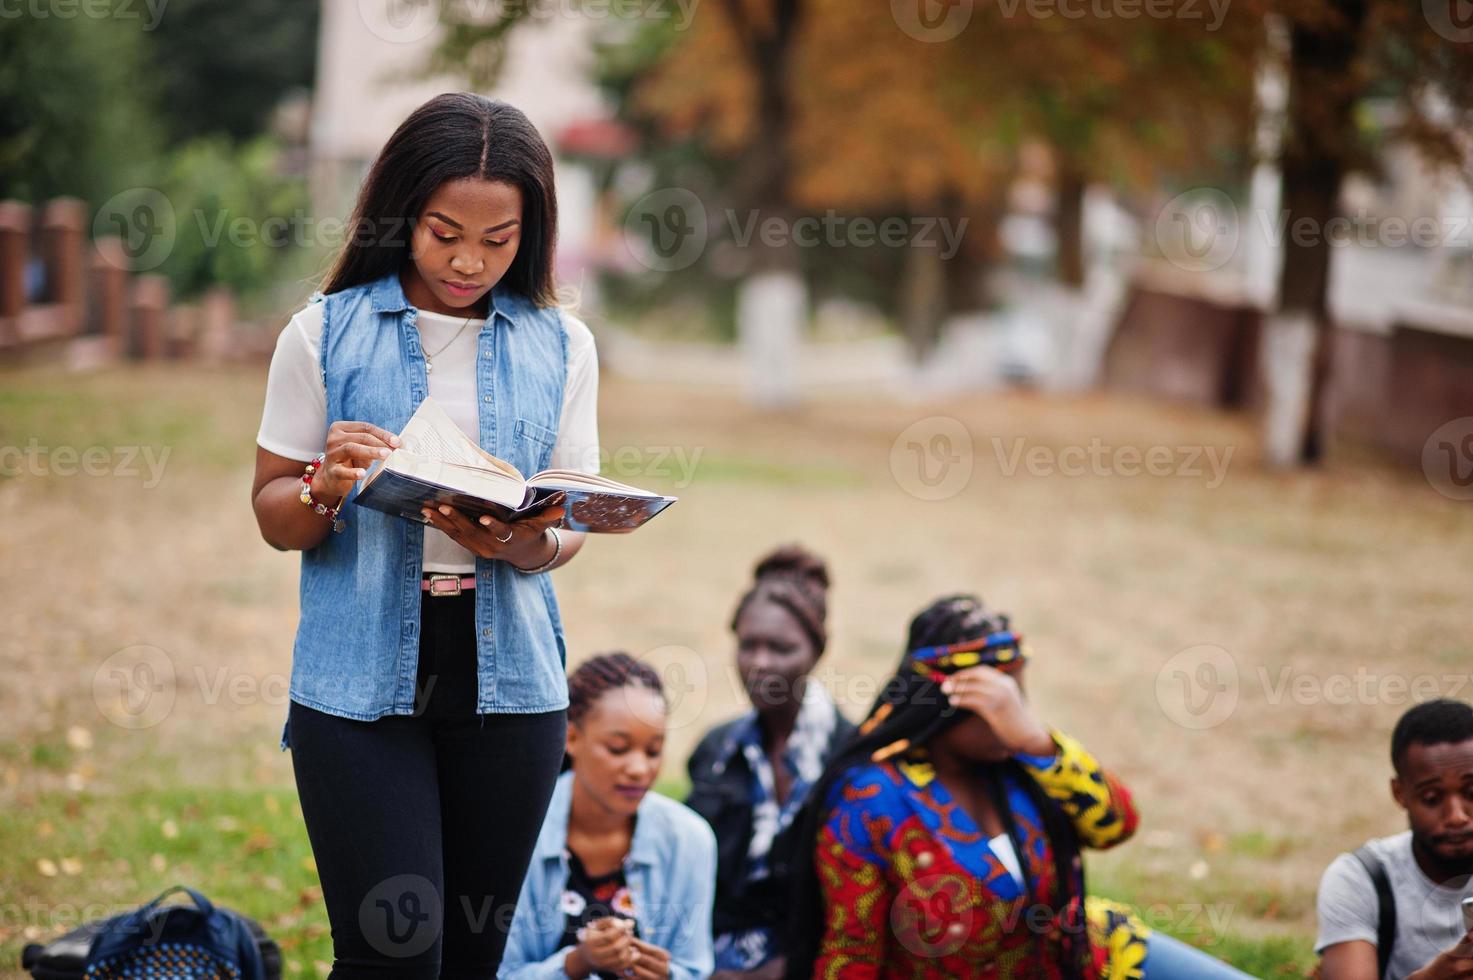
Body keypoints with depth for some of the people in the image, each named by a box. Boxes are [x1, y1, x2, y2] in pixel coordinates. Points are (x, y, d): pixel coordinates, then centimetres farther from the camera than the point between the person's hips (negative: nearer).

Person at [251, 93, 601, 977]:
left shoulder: (561, 345, 8)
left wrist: (529, 546, -16)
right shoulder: (326, 332, 1)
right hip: (360, 678, -2)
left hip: (508, 676, 3)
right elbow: (273, 515, 5)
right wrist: (326, 488, -18)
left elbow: (576, 523, 8)